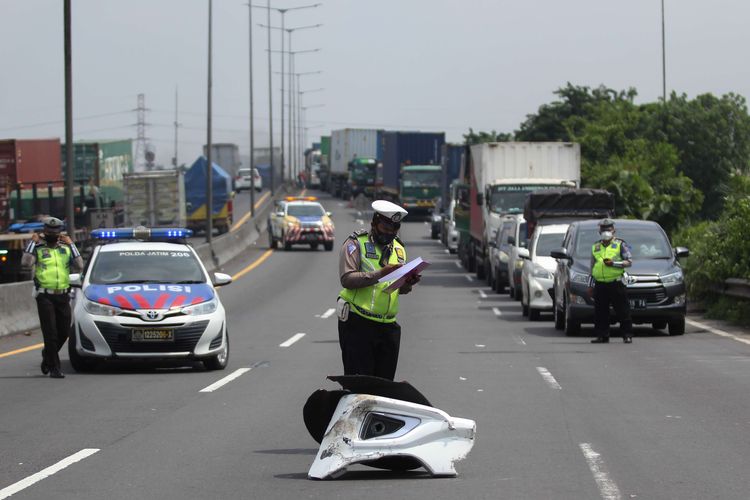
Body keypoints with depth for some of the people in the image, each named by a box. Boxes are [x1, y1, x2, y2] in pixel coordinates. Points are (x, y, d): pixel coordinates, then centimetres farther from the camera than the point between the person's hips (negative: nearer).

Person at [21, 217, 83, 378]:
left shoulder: (66, 249, 13)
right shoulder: (38, 248, 3)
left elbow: (79, 266, 2)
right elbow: (26, 262, -15)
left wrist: (71, 245, 1)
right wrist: (32, 243, -9)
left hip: (63, 296, 4)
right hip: (45, 296, -4)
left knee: (63, 332, 6)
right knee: (50, 333, -7)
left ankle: (47, 354, 33)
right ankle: (54, 368, -5)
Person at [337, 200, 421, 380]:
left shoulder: (398, 248, 17)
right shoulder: (356, 243, -3)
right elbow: (347, 279, -16)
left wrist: (407, 284, -3)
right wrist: (380, 274, -24)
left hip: (388, 326, 6)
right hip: (358, 323, -6)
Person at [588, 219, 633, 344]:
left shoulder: (620, 244, 5)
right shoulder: (596, 247, 18)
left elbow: (629, 262, -3)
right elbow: (592, 267, 22)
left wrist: (614, 263, -16)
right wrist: (590, 285, 18)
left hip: (616, 283, -4)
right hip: (600, 284, 4)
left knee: (623, 311, -5)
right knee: (600, 312, 3)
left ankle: (627, 335, -3)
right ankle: (602, 336, 10)